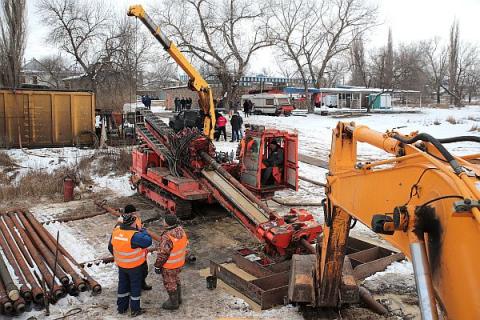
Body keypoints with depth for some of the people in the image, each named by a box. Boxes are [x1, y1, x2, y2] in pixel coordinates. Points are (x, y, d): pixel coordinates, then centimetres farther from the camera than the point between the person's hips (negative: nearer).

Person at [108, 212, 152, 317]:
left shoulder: (116, 231, -11)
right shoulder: (133, 236, -32)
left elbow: (111, 247, 1)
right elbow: (148, 241, -29)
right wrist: (143, 231, -12)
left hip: (121, 264, 6)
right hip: (135, 265, -6)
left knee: (123, 285, 22)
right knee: (135, 286, 13)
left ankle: (121, 307, 37)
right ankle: (135, 310, 25)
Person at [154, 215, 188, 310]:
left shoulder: (167, 237, -34)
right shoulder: (181, 230, -10)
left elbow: (163, 254, -26)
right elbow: (185, 244, 5)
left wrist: (157, 266, -12)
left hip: (169, 265, -7)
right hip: (180, 262, 8)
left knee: (170, 283, 13)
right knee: (176, 279, 27)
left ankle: (173, 303, 30)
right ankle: (178, 298, 43)